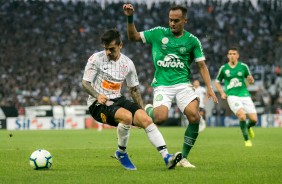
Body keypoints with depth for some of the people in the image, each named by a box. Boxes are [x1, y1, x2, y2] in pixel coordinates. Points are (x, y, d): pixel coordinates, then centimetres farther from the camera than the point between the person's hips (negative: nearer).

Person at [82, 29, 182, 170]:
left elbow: (134, 89, 16)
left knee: (146, 119, -18)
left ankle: (166, 157, -23)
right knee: (127, 116, -33)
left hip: (118, 100, 5)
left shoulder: (127, 63, 6)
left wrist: (142, 109, 7)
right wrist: (98, 96, -26)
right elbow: (85, 83, -7)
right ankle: (121, 153, -10)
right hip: (98, 104, -5)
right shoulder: (96, 59, -6)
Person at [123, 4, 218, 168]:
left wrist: (209, 88, -5)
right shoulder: (158, 33, 5)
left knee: (194, 117, -21)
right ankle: (149, 110, 12)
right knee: (161, 118, -28)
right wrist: (130, 18, -4)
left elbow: (202, 65, 6)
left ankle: (184, 158, -4)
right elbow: (133, 37, 11)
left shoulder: (192, 40, 4)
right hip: (162, 85, -1)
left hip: (183, 84, 1)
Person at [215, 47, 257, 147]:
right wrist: (222, 92, 0)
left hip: (244, 95, 2)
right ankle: (247, 140, -7)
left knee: (254, 119, -6)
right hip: (232, 96, -2)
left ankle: (248, 127, 33)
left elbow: (251, 80, 13)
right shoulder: (223, 68, 4)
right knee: (242, 116, -25)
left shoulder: (243, 66, 4)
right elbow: (217, 82, 16)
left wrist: (251, 80, -12)